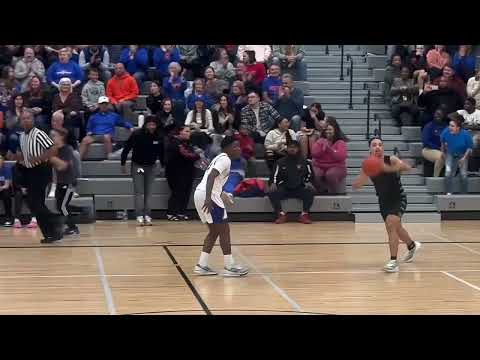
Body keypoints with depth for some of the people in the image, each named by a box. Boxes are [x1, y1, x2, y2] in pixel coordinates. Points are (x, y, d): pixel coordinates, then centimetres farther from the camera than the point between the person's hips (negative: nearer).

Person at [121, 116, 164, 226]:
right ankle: (139, 216, -10)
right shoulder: (137, 134, -16)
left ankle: (147, 216, 4)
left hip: (151, 166, 3)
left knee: (148, 192, 2)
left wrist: (163, 165, 9)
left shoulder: (159, 137, -7)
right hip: (137, 165, -3)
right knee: (139, 191, -7)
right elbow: (127, 149, -8)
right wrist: (123, 164, -5)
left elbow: (161, 152, 6)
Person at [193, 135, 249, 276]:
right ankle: (229, 266, 1)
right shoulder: (225, 159, -9)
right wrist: (208, 199, -32)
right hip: (208, 195, -10)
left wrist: (221, 194, 40)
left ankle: (202, 265, 12)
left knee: (214, 231, 16)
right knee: (224, 230, -2)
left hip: (200, 194, 10)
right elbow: (211, 176, -23)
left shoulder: (220, 158, 21)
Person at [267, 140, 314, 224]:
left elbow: (309, 174, 9)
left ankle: (304, 215, -24)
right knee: (272, 193, -28)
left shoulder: (304, 162, 11)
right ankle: (281, 214, -22)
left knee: (309, 192, -32)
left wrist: (308, 183, -12)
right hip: (284, 189, 1)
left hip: (300, 188, -1)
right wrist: (273, 183, -16)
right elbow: (275, 174, 5)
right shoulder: (281, 162, 12)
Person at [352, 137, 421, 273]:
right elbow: (355, 186, -17)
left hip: (398, 198, -6)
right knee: (395, 227, 23)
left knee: (391, 224, -26)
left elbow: (407, 168, -42)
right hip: (384, 200, 6)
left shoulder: (391, 160, -22)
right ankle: (412, 246, 54)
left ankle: (393, 261, -22)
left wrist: (387, 168, -57)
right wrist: (365, 176, -38)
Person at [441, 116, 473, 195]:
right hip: (450, 155, 1)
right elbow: (442, 142, 1)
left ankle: (464, 194, 13)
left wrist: (464, 158, -18)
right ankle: (449, 193, -10)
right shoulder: (446, 132, -23)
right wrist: (443, 153, 8)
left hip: (462, 155, -1)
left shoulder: (465, 134, -28)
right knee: (448, 172, -16)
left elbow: (469, 147, -13)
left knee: (463, 175, -3)